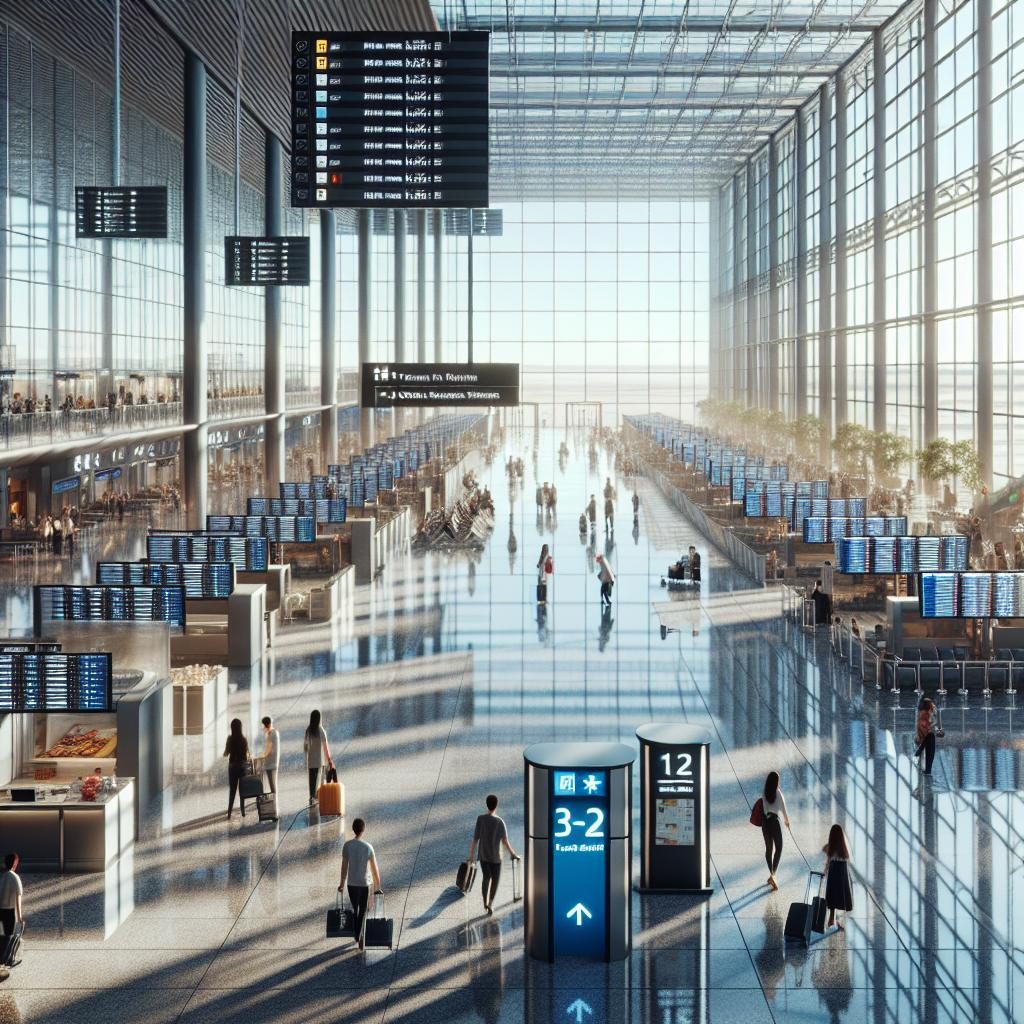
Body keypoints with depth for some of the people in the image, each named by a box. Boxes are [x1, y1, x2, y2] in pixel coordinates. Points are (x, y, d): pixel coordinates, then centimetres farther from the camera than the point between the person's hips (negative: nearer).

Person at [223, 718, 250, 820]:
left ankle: (229, 813, -2)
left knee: (232, 789, 8)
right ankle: (243, 811, 16)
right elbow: (248, 754, -4)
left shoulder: (230, 739, -11)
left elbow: (226, 754, -7)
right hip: (243, 766, 0)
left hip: (233, 766, 0)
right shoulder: (244, 739, -9)